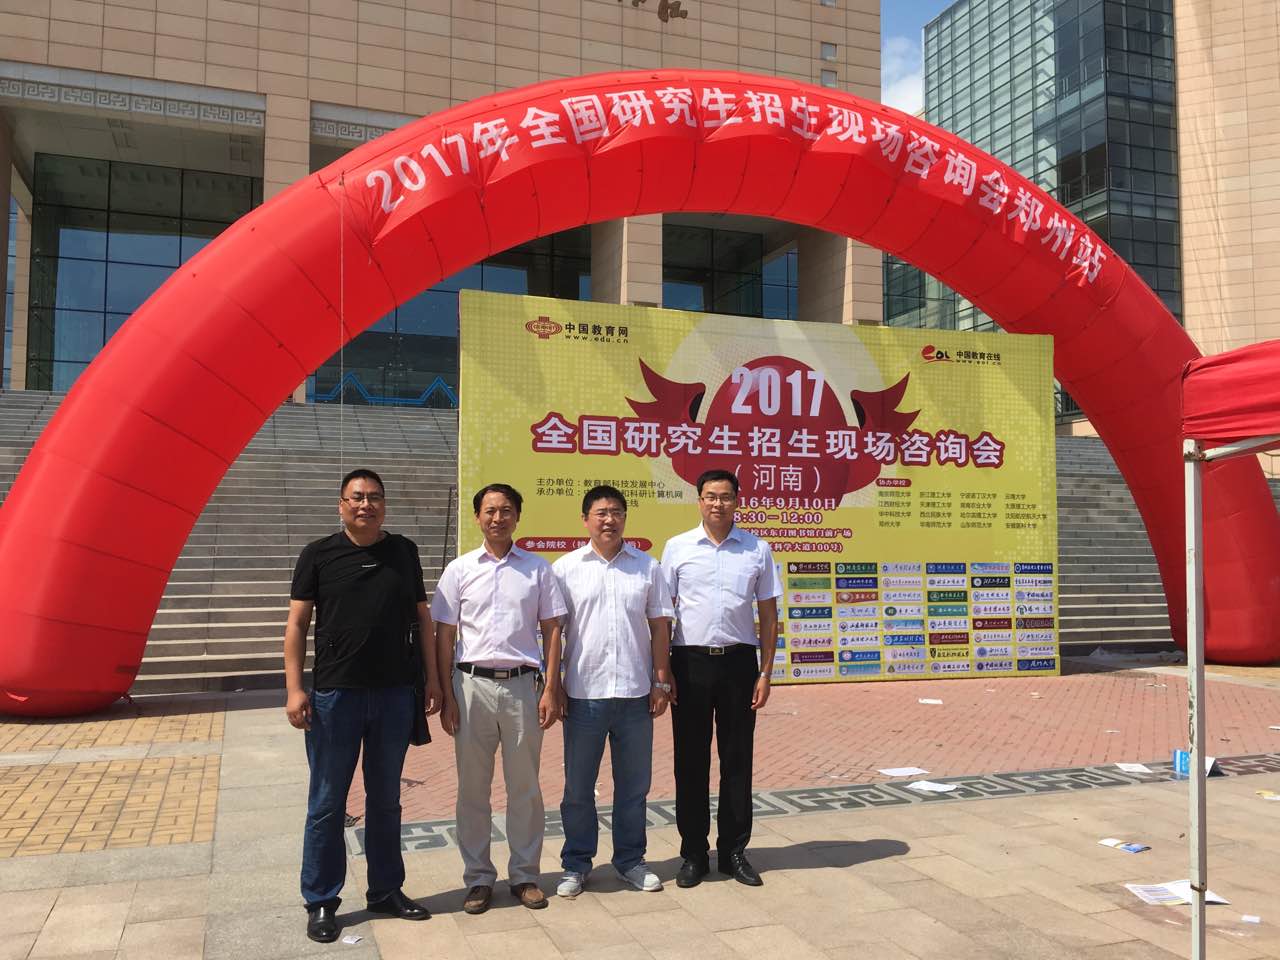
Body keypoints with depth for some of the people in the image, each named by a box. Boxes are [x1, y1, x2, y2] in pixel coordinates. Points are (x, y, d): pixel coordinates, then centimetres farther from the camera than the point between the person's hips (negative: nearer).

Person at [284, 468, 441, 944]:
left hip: (395, 694, 3)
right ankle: (321, 902, 20)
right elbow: (297, 624, -2)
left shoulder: (404, 551, 6)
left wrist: (432, 678, 6)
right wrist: (294, 688, -10)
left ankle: (386, 890, 28)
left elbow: (422, 617, 10)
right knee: (327, 803, 6)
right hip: (334, 694, -2)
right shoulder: (319, 554, -1)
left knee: (386, 799, 14)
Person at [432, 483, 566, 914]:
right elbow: (444, 635, 4)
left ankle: (525, 874, 22)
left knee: (524, 787, 8)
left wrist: (550, 690, -2)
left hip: (522, 684, 0)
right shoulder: (460, 569, 4)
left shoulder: (537, 569, 4)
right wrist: (446, 697, -1)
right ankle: (478, 878, 21)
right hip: (472, 684, 0)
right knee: (473, 787, 8)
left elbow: (551, 631, 5)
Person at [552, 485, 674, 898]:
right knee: (578, 787, 9)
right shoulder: (565, 568, 0)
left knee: (634, 785, 13)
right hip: (583, 693, -1)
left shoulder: (647, 566, 4)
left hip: (635, 693, 2)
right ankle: (576, 863, 24)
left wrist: (661, 680, 3)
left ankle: (630, 859, 28)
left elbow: (660, 626, 7)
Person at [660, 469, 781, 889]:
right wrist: (663, 672, 0)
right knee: (690, 761, 6)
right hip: (691, 661, -1)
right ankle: (693, 854, 19)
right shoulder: (677, 548, 2)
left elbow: (769, 615, 7)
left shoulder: (757, 550, 4)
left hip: (738, 661, 1)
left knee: (737, 760, 8)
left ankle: (734, 851, 22)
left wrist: (765, 672, 2)